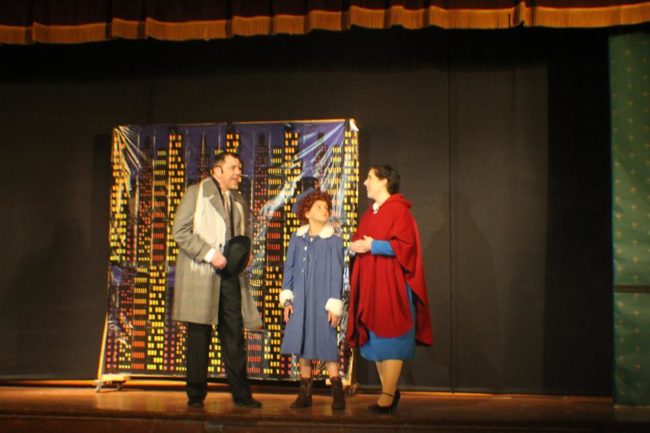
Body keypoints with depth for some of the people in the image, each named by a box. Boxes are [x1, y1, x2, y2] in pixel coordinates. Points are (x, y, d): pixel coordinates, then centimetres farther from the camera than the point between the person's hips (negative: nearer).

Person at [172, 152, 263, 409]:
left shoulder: (239, 201, 20)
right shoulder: (196, 193, 2)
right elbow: (180, 231, -7)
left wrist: (244, 253, 6)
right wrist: (209, 254, -16)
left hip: (231, 275, 5)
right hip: (201, 275, -5)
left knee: (235, 335, 4)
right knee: (199, 335, 0)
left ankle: (241, 394, 9)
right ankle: (196, 395, 9)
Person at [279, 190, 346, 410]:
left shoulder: (333, 241, -1)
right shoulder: (297, 239, 8)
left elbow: (336, 274, -2)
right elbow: (289, 268, 10)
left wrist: (334, 305, -6)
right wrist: (286, 298, 3)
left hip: (322, 301, -4)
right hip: (300, 301, 4)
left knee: (326, 344, -5)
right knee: (301, 345, 7)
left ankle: (337, 393, 5)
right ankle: (305, 392, 17)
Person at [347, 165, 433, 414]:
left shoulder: (399, 210, -7)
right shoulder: (369, 214, 18)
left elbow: (405, 244, -16)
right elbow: (359, 243, 21)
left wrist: (373, 246, -17)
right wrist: (356, 246, -1)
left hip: (391, 284, -8)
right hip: (370, 284, 8)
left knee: (390, 337, -7)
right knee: (375, 338, 7)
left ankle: (388, 396, -5)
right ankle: (390, 391, 15)